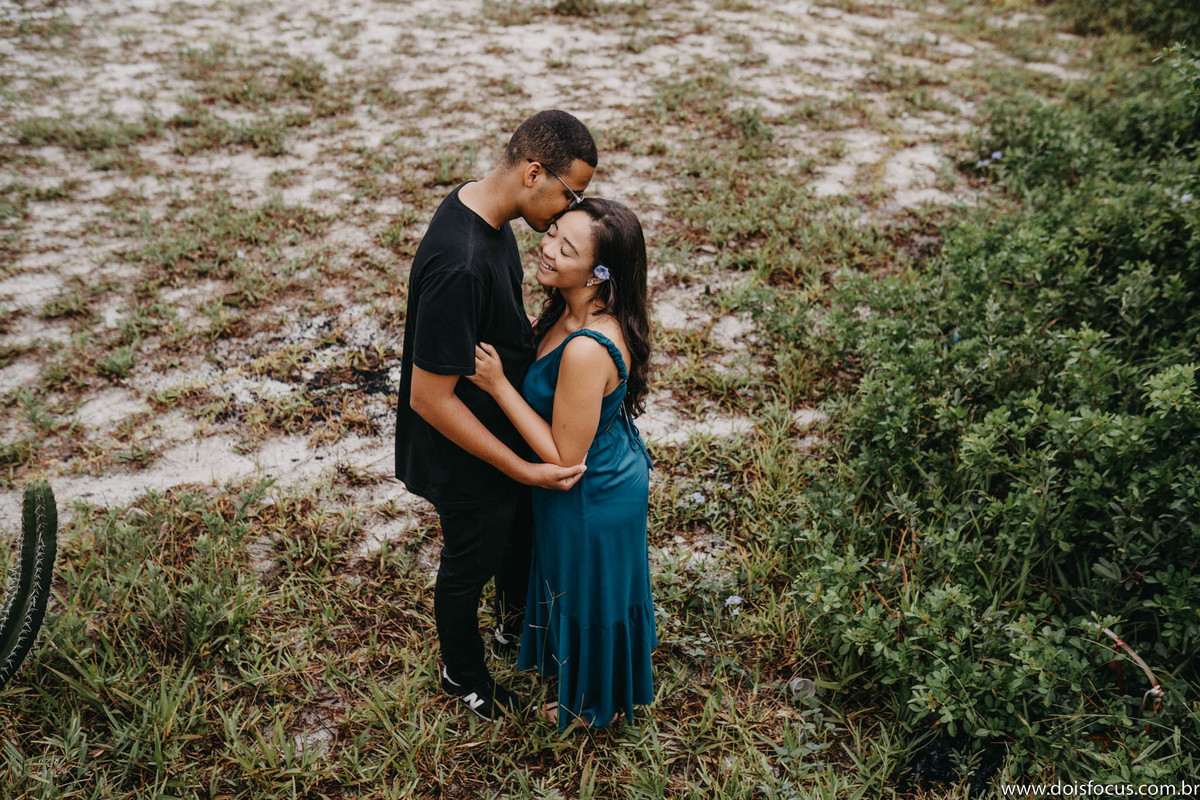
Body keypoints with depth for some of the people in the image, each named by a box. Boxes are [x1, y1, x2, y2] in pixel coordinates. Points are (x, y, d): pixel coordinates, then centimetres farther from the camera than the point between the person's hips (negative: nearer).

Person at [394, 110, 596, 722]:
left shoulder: (482, 209, -7)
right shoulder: (459, 265, -37)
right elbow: (429, 398, -32)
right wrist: (525, 470, -28)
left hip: (507, 430, 9)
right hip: (470, 462, -9)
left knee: (523, 528, 30)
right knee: (469, 563, 17)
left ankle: (515, 623, 59)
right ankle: (463, 675, 46)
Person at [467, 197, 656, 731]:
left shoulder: (587, 350, -39)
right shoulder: (575, 310, -10)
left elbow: (565, 458, -30)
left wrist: (499, 385, -29)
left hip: (593, 496, -9)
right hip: (611, 470, 9)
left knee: (591, 596, 18)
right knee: (576, 587, 32)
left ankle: (597, 704, 48)